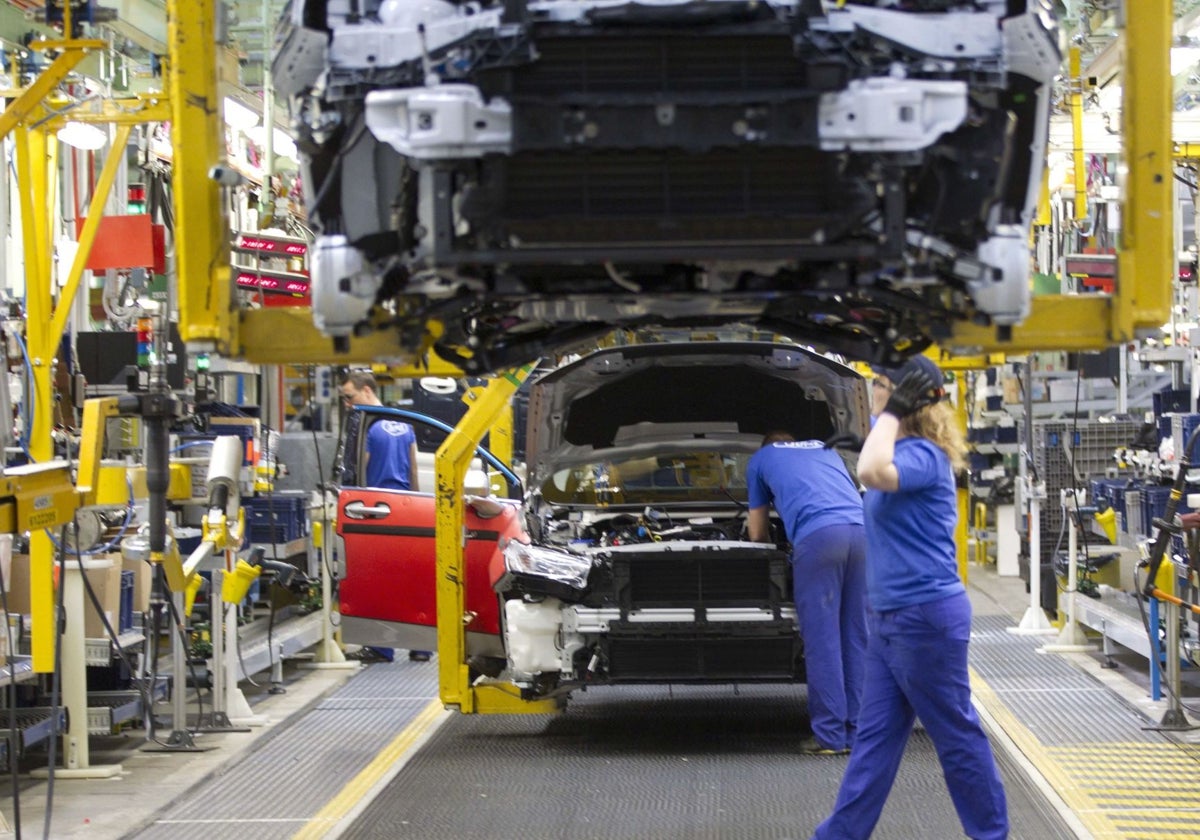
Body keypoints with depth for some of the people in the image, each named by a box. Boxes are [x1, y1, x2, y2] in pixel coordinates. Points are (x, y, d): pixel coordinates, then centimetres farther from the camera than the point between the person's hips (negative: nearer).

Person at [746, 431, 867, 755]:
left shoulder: (760, 459, 27)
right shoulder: (827, 452, 37)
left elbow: (757, 532, 34)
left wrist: (768, 543, 57)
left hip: (818, 535, -4)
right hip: (862, 531, 4)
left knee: (823, 642, -3)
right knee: (857, 639, 8)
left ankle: (831, 735, -4)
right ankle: (858, 732, 8)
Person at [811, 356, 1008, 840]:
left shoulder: (922, 455, -16)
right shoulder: (906, 453, 13)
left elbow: (871, 473, -36)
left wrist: (893, 411, -26)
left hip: (925, 617, -10)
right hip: (891, 618, 10)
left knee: (956, 734, 1)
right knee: (876, 735, 11)